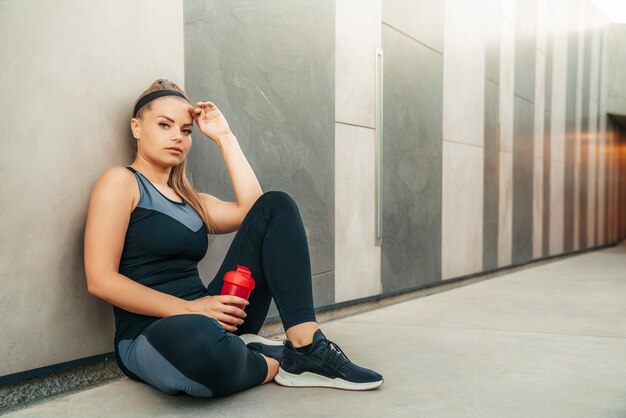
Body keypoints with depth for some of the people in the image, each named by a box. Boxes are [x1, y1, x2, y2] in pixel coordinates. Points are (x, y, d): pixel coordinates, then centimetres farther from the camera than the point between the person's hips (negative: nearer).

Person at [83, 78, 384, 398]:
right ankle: (274, 363, -10)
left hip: (211, 322, 7)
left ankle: (305, 346, -18)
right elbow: (100, 279, -11)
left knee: (276, 205, -2)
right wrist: (188, 308, -20)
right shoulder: (121, 181, 0)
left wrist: (224, 138, 9)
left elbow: (253, 210, 5)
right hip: (152, 335, -7)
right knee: (199, 338, -46)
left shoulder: (190, 201, 21)